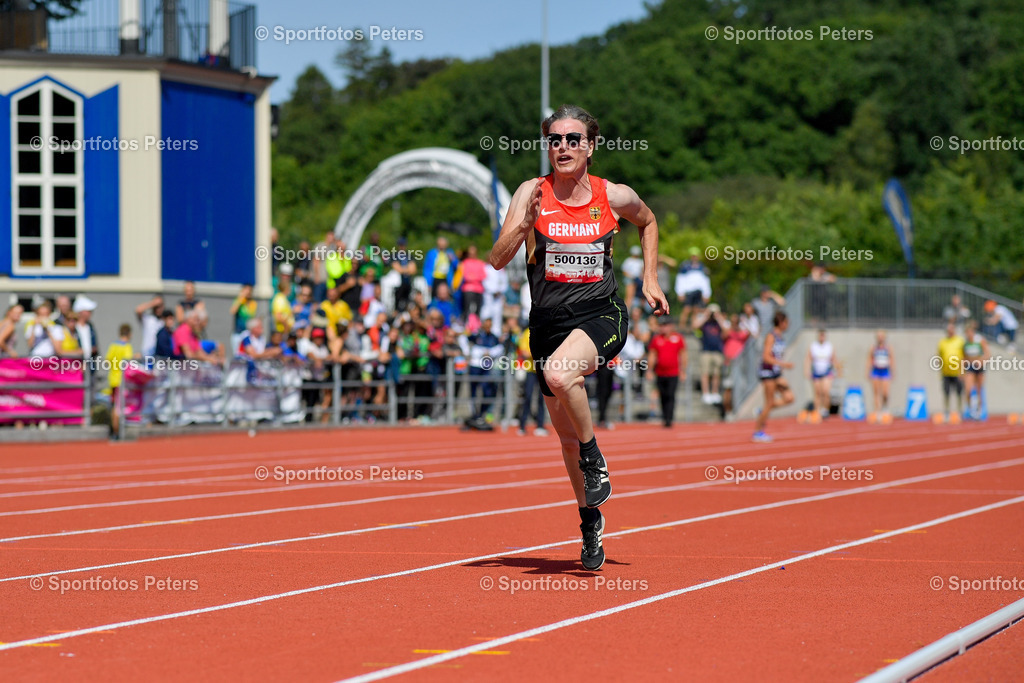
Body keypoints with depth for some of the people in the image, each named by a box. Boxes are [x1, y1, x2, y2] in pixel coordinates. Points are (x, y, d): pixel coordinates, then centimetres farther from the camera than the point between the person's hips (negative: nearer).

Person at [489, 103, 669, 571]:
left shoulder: (615, 197, -2)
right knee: (566, 436, 11)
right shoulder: (533, 193, -4)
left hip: (601, 316, -2)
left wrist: (650, 280, 14)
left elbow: (648, 222, 21)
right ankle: (590, 519, 32)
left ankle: (596, 463, -12)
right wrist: (524, 224, -27)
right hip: (548, 321, 3)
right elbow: (498, 260, -11)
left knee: (559, 373, -35)